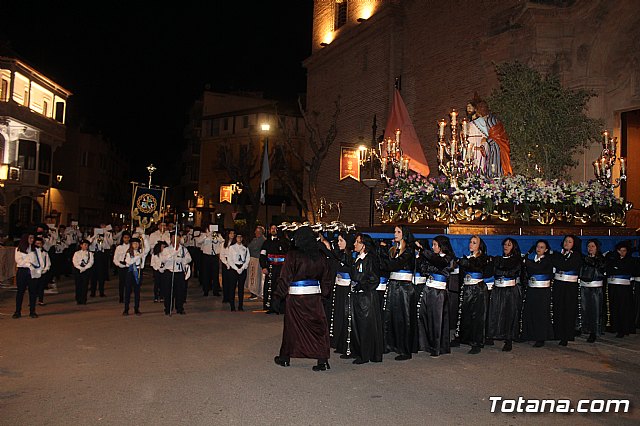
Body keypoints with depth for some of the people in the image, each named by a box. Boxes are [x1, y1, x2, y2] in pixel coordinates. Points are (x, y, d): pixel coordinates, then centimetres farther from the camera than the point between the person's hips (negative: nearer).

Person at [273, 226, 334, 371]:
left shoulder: (293, 255, -10)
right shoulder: (321, 257, 2)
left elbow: (285, 278, -10)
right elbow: (327, 280, 8)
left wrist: (278, 296, -3)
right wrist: (324, 293, 18)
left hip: (296, 296, -2)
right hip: (314, 296, 3)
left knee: (291, 326, 12)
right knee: (318, 326, 6)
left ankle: (285, 358, 27)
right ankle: (323, 360, 1)